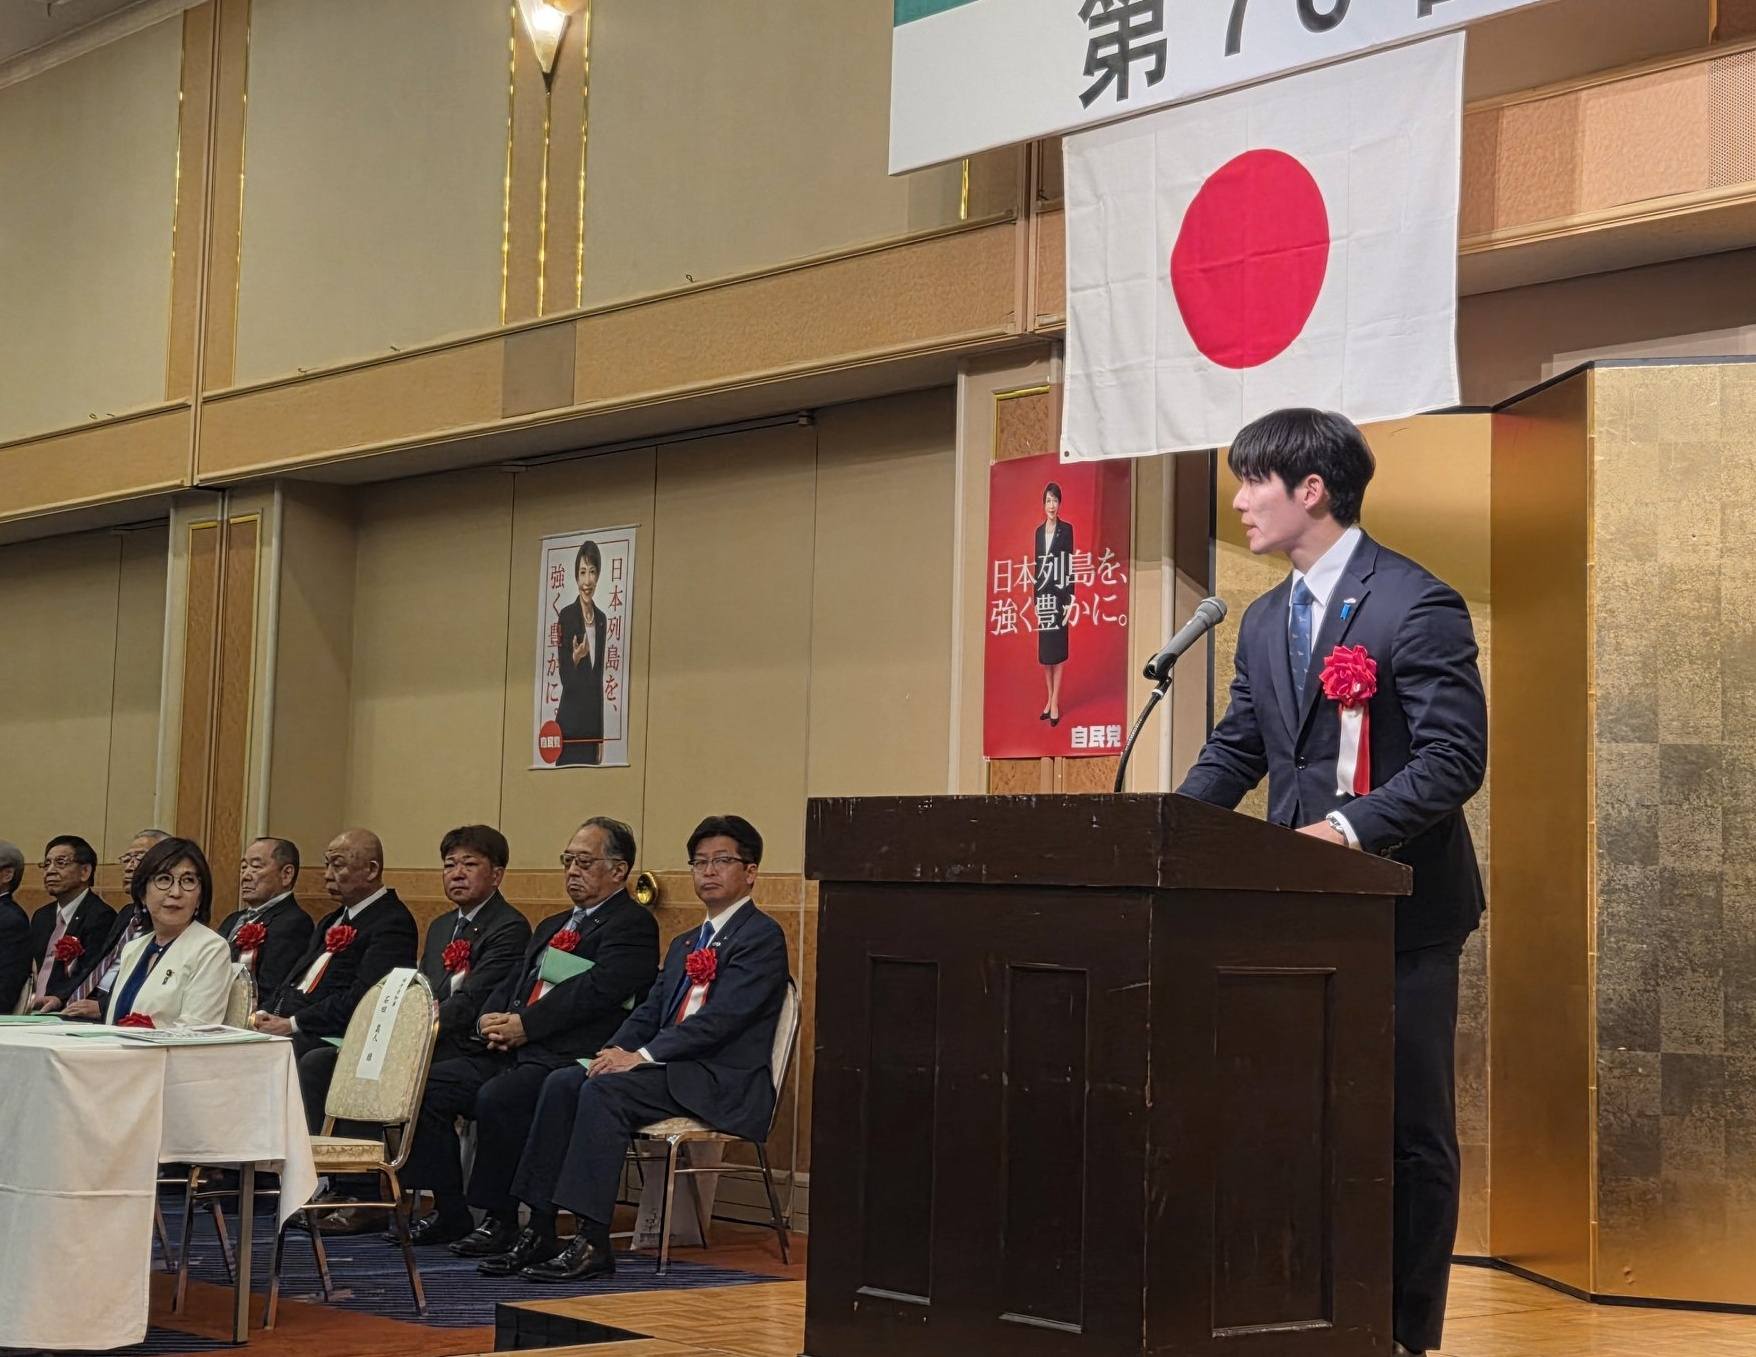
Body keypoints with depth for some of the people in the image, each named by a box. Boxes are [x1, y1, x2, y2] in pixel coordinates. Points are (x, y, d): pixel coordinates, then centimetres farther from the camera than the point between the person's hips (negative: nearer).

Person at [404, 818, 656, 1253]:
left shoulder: (632, 925, -3)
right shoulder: (552, 927, 27)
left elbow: (595, 990, -16)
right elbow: (510, 985, 23)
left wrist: (524, 1024, -15)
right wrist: (491, 1021, 0)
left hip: (573, 1058, -9)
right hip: (515, 1051, 9)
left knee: (497, 1098, -32)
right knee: (430, 1084, -7)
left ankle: (500, 1221, -17)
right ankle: (449, 1212, -1)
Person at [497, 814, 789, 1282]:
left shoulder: (762, 937, -5)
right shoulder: (685, 944, 25)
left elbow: (723, 1016, -16)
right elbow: (650, 1010, 19)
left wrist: (643, 1056, -20)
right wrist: (615, 1051, -3)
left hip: (723, 1081, -8)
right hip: (670, 1068, 8)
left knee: (605, 1089, -28)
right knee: (562, 1083, -13)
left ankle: (593, 1243, -30)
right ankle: (540, 1230, -16)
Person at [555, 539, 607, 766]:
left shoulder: (601, 619, 12)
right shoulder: (566, 616, -6)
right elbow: (564, 677, -6)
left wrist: (601, 735, 14)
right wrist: (575, 658, -28)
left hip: (593, 724, 6)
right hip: (570, 726, -6)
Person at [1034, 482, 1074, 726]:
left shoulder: (1066, 530, -4)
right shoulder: (1039, 531, 12)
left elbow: (1070, 564, -6)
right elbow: (1037, 565, 14)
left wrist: (1069, 598, -11)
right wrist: (1035, 599, 11)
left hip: (1059, 593, -5)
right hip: (1042, 593, 5)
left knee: (1057, 651, -3)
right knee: (1044, 652, 9)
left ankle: (1055, 703, -2)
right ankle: (1048, 699, 17)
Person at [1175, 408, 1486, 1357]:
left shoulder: (1416, 605, -11)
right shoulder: (1265, 621, 14)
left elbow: (1454, 758, -16)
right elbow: (1235, 753, 15)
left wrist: (1353, 826, -26)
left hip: (1400, 904, -7)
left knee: (1408, 1128, 2)